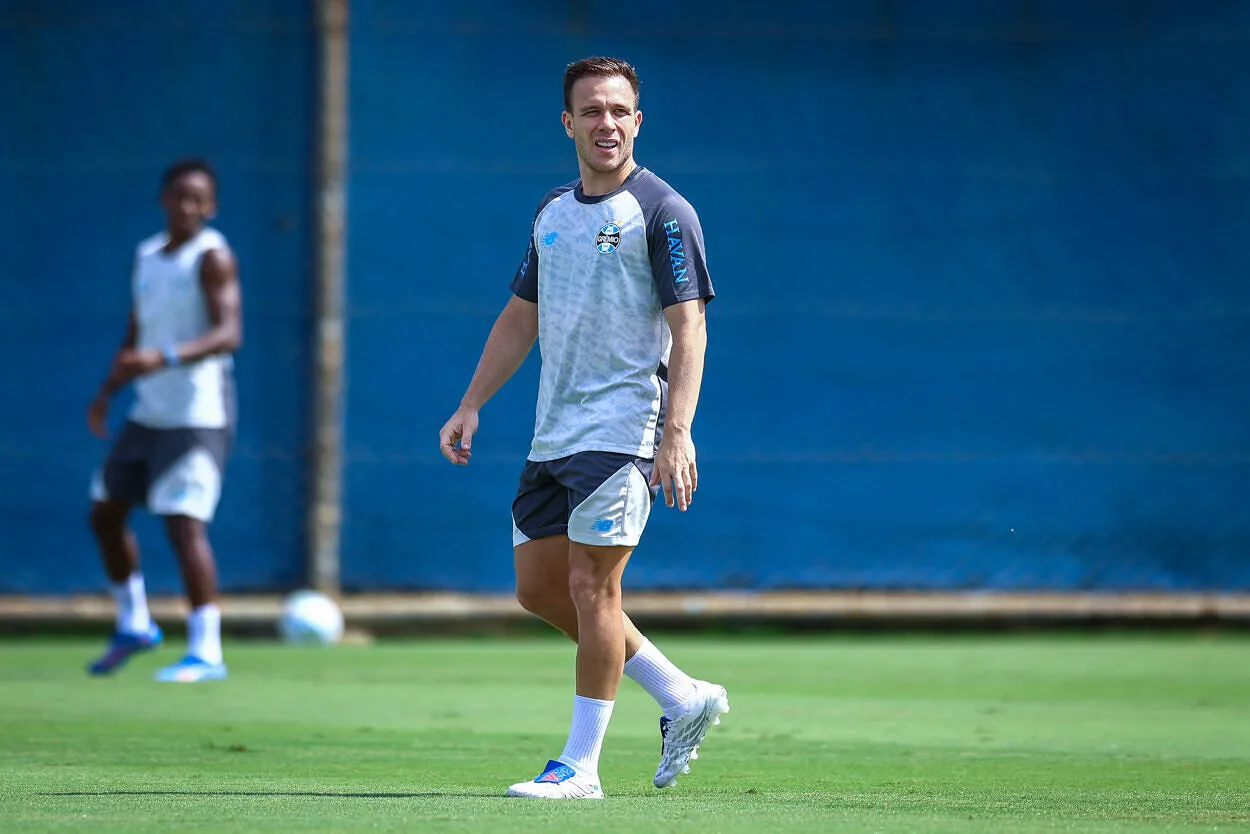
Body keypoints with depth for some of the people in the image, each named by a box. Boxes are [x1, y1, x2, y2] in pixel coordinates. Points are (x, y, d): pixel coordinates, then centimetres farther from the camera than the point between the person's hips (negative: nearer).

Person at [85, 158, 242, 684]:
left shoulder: (211, 257, -9)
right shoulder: (146, 257, 14)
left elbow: (228, 334, -21)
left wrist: (165, 358, -34)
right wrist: (107, 392, 10)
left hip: (197, 413, -8)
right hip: (149, 412, 8)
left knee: (185, 523, -15)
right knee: (105, 512, 13)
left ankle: (205, 650, -13)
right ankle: (134, 625, 29)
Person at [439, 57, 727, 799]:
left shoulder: (662, 212, -7)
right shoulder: (553, 214, 14)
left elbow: (688, 328, -14)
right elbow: (521, 318, 23)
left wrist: (676, 433, -23)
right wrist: (472, 406, 16)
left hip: (623, 429, -8)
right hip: (553, 434, 8)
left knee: (591, 587, -10)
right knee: (539, 588, 8)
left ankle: (581, 766, -3)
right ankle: (683, 698, 19)